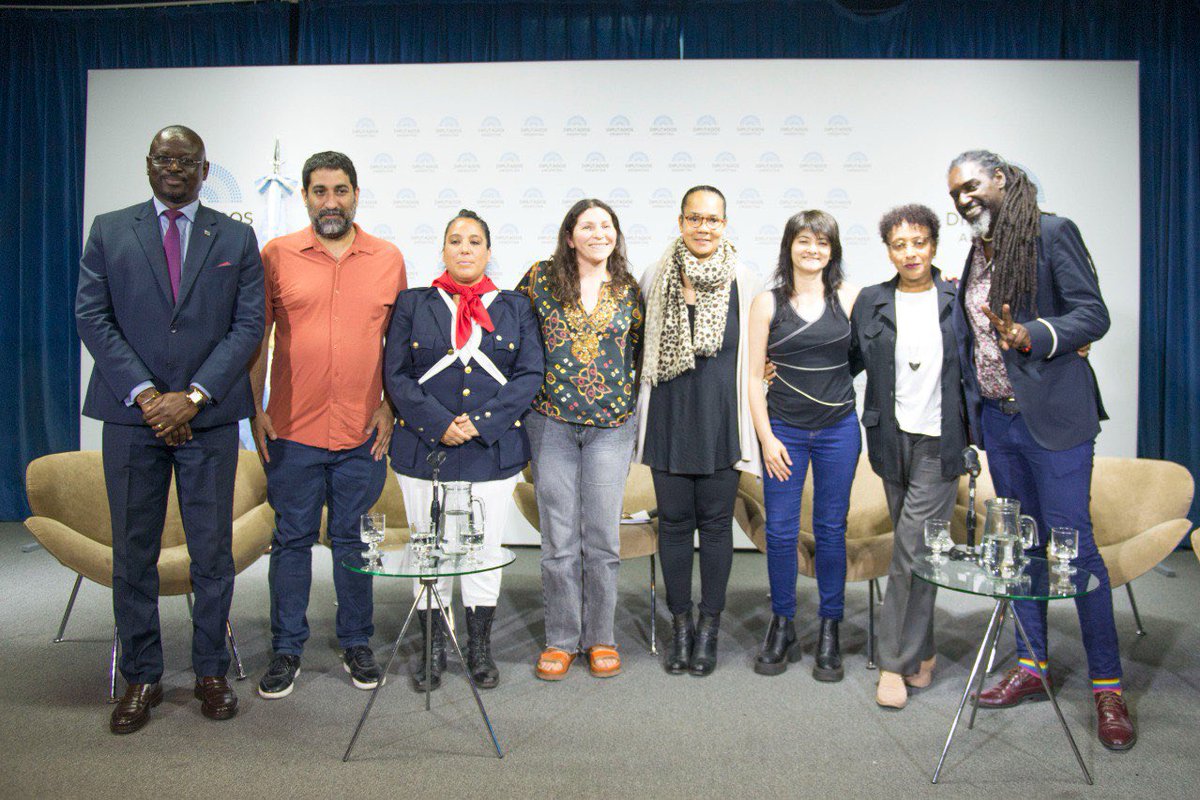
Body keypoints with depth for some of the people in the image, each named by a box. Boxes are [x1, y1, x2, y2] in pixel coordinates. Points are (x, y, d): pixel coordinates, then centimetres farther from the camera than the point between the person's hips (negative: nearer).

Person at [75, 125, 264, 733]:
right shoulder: (109, 231, 9)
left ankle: (211, 671, 20)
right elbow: (92, 317, 1)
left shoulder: (236, 239, 8)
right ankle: (141, 678, 21)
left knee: (213, 552, 5)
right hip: (131, 416, 1)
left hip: (210, 418, 0)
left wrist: (194, 396, -11)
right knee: (133, 552, 7)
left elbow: (248, 325, 0)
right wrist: (144, 394, -10)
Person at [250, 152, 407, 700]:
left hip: (363, 432, 1)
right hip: (292, 430, 0)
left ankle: (356, 644, 25)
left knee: (353, 540, 11)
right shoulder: (276, 255, 2)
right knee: (291, 540, 9)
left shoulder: (388, 259, 5)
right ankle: (287, 649, 23)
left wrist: (390, 406, 0)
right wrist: (254, 408, -1)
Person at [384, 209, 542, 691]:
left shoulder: (515, 308, 9)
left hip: (494, 450, 0)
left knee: (486, 550, 6)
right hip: (425, 448, 0)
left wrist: (480, 423, -12)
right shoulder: (413, 304, 8)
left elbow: (530, 374, 0)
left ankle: (480, 648, 22)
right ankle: (432, 647, 22)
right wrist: (439, 425, -13)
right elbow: (396, 375, 0)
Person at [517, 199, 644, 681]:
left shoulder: (629, 289, 6)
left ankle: (600, 638, 21)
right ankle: (560, 639, 19)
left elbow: (638, 350, 16)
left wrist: (627, 394, 7)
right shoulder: (541, 279, 2)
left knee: (603, 536, 5)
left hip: (612, 424, 1)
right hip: (551, 422, -1)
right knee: (559, 538, 4)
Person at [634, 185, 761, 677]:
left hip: (720, 414, -1)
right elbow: (640, 342, 14)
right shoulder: (656, 278, 4)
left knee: (715, 520, 5)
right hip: (669, 413, 1)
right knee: (674, 520, 7)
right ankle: (680, 624, 22)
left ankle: (709, 627, 20)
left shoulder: (742, 280, 0)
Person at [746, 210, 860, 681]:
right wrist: (766, 438, -5)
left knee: (831, 528, 8)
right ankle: (782, 625, 21)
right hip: (784, 430, 0)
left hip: (838, 428, 1)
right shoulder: (767, 303, 0)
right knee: (780, 530, 4)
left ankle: (830, 630, 22)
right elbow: (754, 377, -1)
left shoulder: (849, 297, 2)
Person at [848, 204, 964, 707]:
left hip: (940, 441, -2)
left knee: (912, 550, -7)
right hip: (892, 439, 2)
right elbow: (851, 360, 13)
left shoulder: (957, 300, 2)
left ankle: (895, 663, 4)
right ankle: (922, 652, 25)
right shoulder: (871, 303, 6)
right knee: (913, 548, 11)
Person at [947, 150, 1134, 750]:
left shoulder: (1053, 233, -6)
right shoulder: (978, 252, 14)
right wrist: (972, 413, 12)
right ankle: (1031, 666, 23)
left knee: (1073, 542, -5)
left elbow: (1093, 314, -12)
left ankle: (1107, 685, 8)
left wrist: (1032, 336, -28)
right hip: (996, 417, 7)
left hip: (1053, 415, -6)